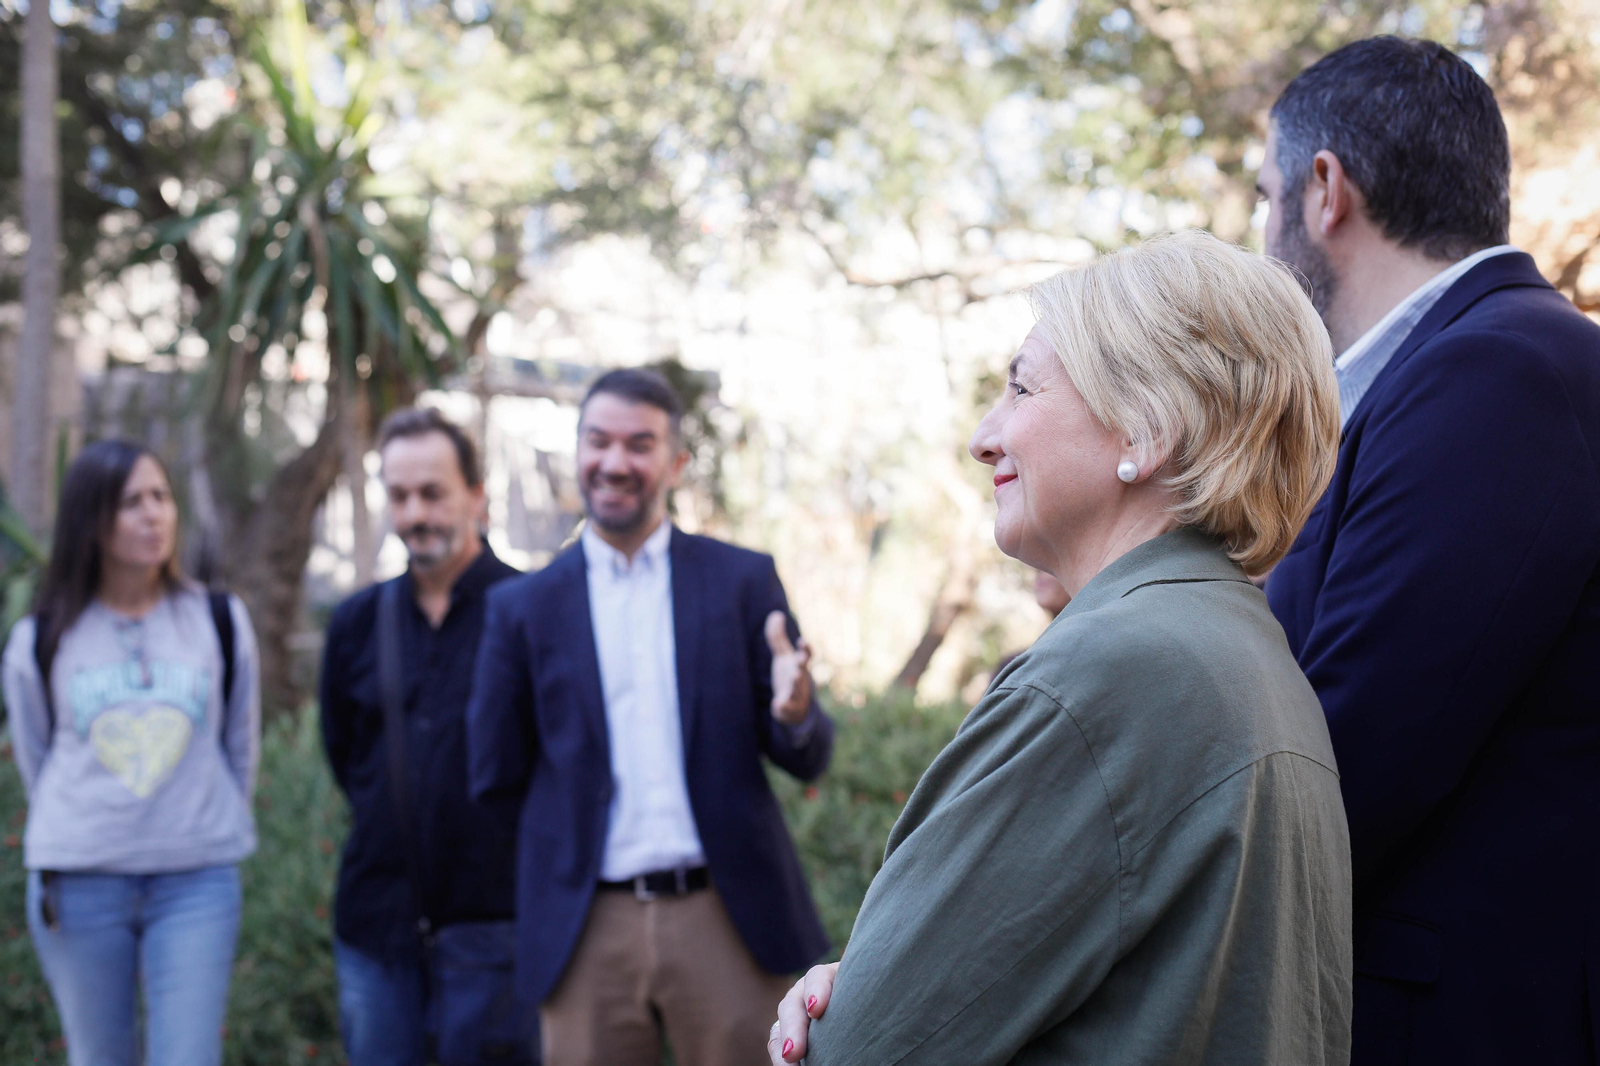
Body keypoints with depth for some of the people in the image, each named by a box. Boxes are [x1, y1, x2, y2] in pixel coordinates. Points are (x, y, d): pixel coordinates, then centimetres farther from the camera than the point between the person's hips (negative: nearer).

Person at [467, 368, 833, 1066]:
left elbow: (806, 763, 3)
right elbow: (494, 776, 11)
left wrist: (796, 714, -14)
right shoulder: (523, 605, 7)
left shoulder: (743, 580, 6)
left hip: (726, 920, 0)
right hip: (589, 932, 1)